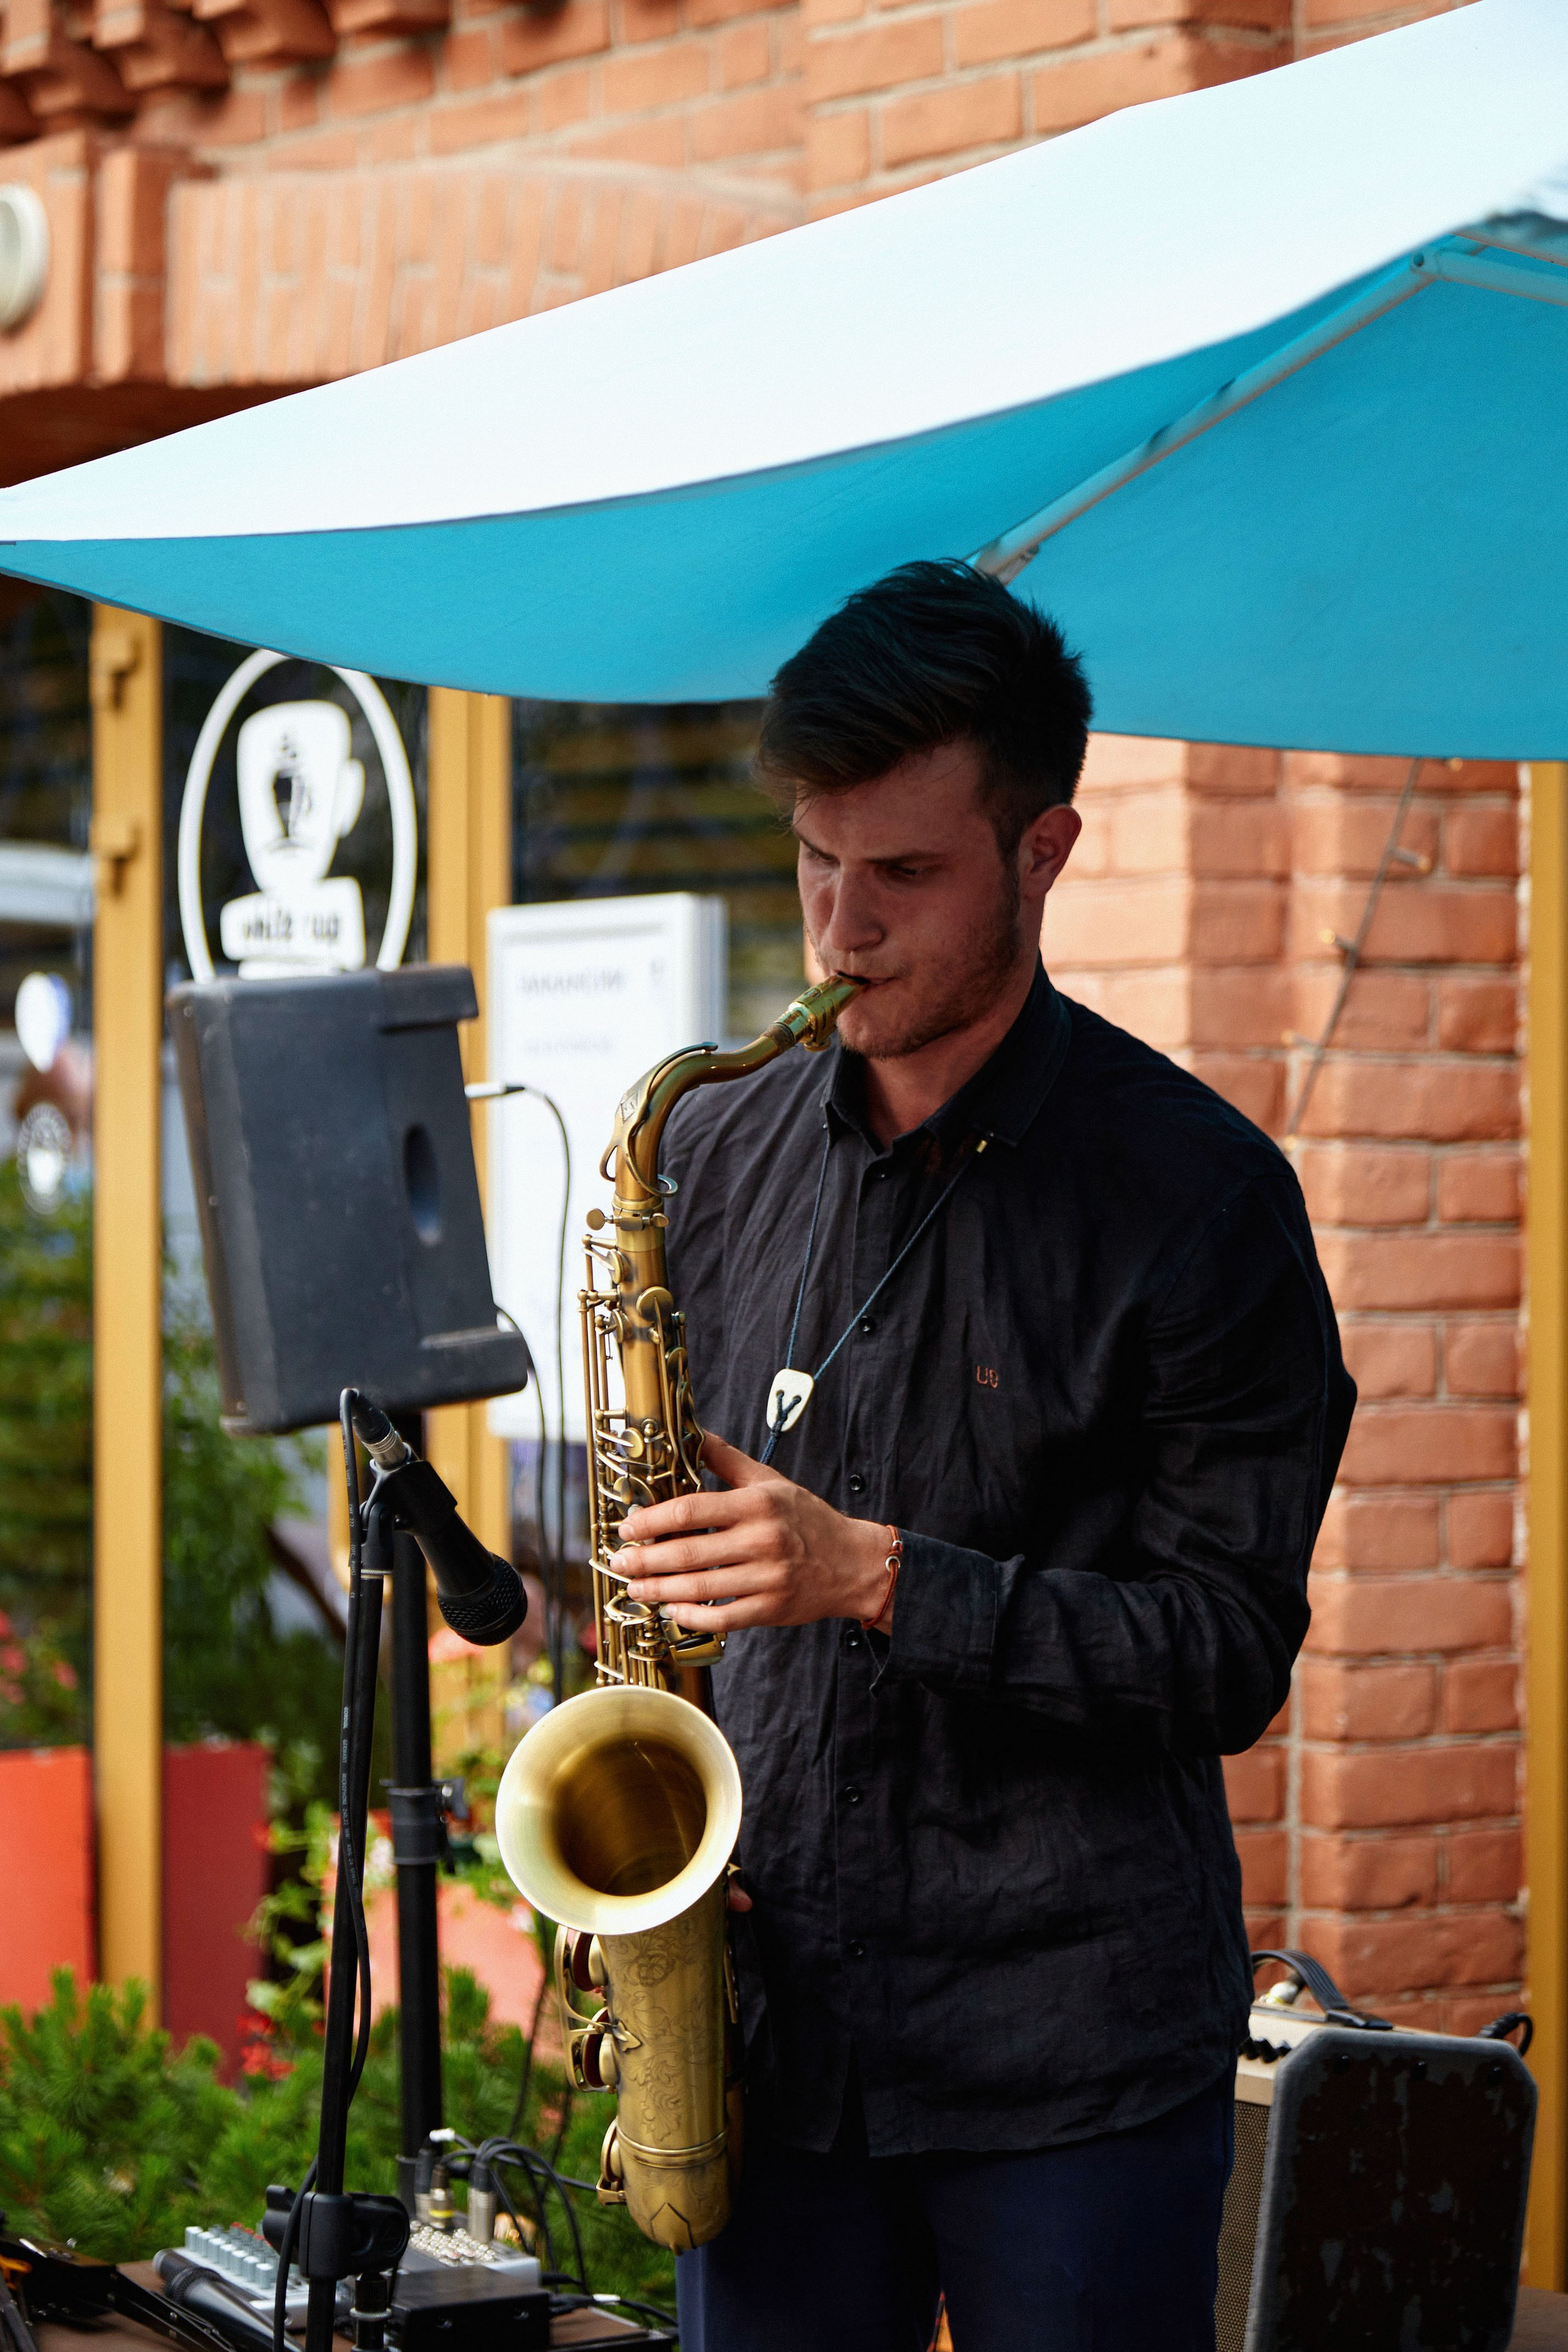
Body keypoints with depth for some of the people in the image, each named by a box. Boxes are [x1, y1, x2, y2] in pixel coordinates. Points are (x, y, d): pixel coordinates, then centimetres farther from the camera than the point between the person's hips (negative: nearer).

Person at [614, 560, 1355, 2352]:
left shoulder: (1197, 1194, -6)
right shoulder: (719, 1156, 9)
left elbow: (1230, 1654, -9)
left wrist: (878, 1579, -19)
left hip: (1077, 2057, -4)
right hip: (773, 2027, 4)